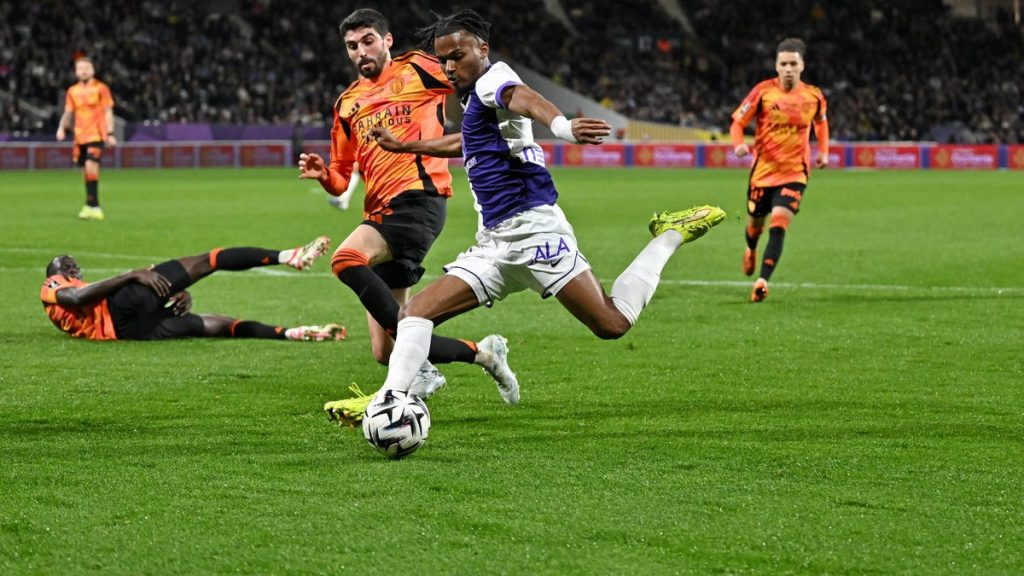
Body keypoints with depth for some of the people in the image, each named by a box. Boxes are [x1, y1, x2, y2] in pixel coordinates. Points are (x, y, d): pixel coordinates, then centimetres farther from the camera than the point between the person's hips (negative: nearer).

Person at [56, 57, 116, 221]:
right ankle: (95, 208, 17)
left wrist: (110, 134, -8)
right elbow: (68, 112, 16)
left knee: (90, 166, -21)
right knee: (86, 172, 8)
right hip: (80, 137, 5)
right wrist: (62, 127, -2)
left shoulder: (100, 88, -1)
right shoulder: (72, 91, 10)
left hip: (96, 135, -5)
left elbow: (108, 112, 0)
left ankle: (91, 206, -21)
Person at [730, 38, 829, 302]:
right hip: (763, 169, 1)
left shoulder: (814, 96, -2)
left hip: (794, 173, -1)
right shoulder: (763, 92, -9)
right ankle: (751, 250, 54)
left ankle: (763, 281, -22)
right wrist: (739, 144, -22)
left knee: (778, 226, -19)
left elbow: (821, 122, 21)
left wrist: (823, 151, 12)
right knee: (756, 223, 17)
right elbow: (737, 122, -3)